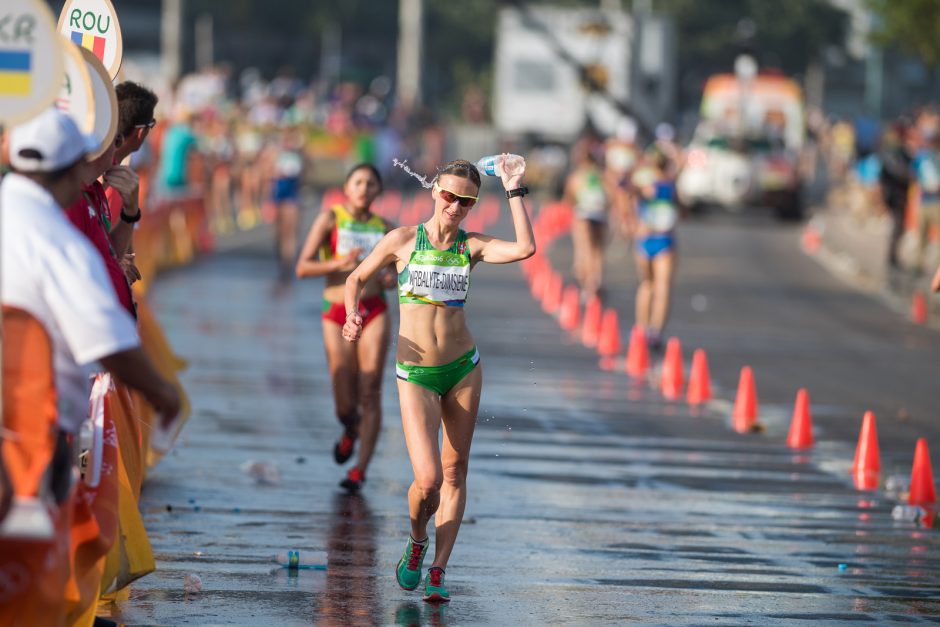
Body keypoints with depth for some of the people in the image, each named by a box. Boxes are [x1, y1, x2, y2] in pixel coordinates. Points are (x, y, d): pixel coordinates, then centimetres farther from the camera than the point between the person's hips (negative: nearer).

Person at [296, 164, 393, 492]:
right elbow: (302, 268, -6)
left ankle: (360, 470, -10)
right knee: (345, 408, -1)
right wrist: (340, 264, -21)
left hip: (373, 311, 1)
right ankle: (351, 432, 35)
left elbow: (396, 270, 23)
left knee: (370, 391, -13)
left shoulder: (383, 227, 9)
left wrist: (392, 279, -1)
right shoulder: (330, 218, 0)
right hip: (338, 314, -1)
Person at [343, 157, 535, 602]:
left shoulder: (472, 246, 1)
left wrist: (514, 191, -12)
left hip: (463, 367, 3)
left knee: (455, 471, 5)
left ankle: (438, 571, 14)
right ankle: (416, 541, 18)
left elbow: (526, 249, -17)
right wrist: (352, 318, -9)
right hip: (415, 375, -3)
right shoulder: (403, 240, -4)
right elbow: (357, 278, 9)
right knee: (428, 480, -13)